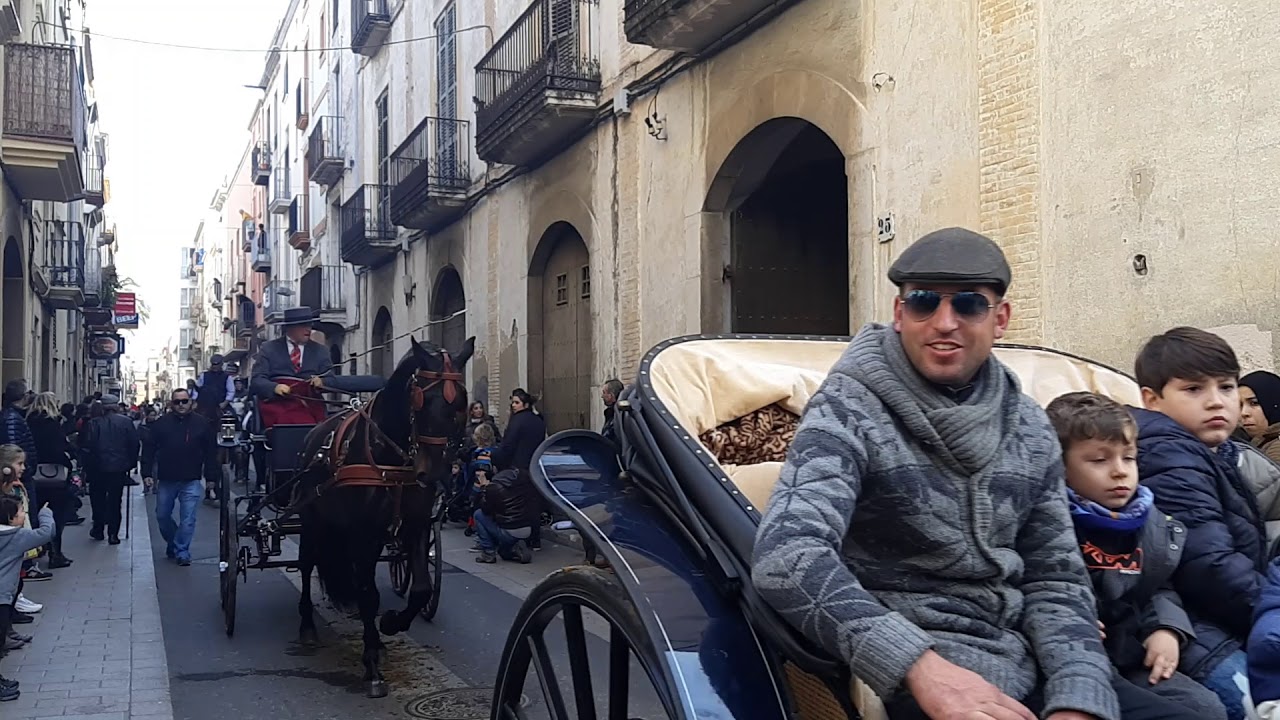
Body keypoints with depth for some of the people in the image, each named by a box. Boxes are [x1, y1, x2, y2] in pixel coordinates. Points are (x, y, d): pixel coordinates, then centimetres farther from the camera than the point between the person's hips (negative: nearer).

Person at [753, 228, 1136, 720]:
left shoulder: (1030, 430, 10)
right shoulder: (849, 414, -10)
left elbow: (1055, 576, 12)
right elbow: (785, 558, -24)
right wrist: (920, 666, -35)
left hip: (1025, 657, 7)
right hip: (914, 675, -7)